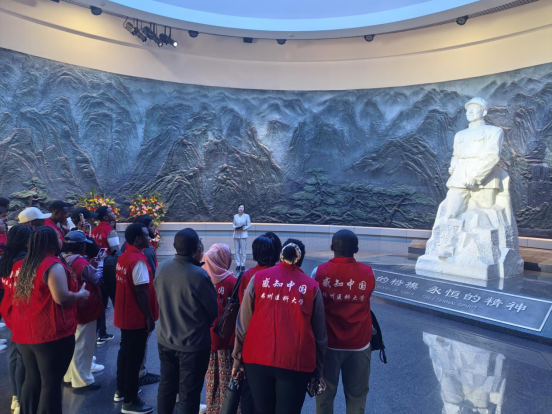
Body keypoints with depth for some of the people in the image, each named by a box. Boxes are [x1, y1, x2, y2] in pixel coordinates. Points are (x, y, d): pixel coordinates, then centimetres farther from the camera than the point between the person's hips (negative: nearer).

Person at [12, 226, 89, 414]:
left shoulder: (24, 264, 8)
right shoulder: (53, 265, -18)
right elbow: (61, 298, -23)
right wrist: (81, 294, -7)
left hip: (26, 332, 8)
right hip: (51, 334, -8)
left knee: (32, 379, 20)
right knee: (51, 383, 3)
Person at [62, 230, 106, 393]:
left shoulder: (64, 259, 1)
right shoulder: (81, 262, -24)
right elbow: (97, 279, -12)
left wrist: (93, 262, 2)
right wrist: (100, 263, -3)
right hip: (85, 309, -9)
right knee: (83, 346, 2)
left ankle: (70, 376, 32)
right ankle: (82, 381, 12)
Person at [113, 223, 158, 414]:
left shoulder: (123, 257, 6)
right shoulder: (138, 260, -22)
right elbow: (141, 291, -24)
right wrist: (149, 316, -16)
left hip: (125, 314, 9)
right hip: (137, 317, -9)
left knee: (125, 352, 21)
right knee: (134, 357, 2)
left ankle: (121, 391, 36)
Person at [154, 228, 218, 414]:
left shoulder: (161, 268, -10)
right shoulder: (199, 275, -27)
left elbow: (161, 298, 5)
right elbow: (213, 309, -12)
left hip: (165, 340, 6)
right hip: (193, 345, -5)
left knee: (166, 387, 23)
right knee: (189, 394, 12)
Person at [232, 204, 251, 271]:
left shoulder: (246, 216, -2)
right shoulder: (235, 216, 6)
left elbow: (249, 225, -1)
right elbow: (233, 224, 12)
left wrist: (244, 228, -15)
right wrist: (235, 227, -8)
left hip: (243, 235, -3)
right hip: (236, 235, 3)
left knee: (243, 250, -4)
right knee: (237, 250, 3)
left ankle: (242, 264, 6)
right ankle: (238, 264, 11)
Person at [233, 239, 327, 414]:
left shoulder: (258, 278, 2)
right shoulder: (312, 286, 2)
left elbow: (243, 324, 2)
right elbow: (319, 334, 4)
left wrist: (238, 359, 10)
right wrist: (317, 370, 12)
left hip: (257, 359, 1)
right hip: (296, 362, -1)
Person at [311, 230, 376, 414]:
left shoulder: (319, 272, -12)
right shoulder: (368, 273, -9)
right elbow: (366, 300, 6)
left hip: (328, 343, 0)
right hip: (359, 344, 1)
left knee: (325, 394, 16)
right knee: (357, 396, 16)